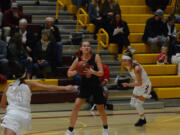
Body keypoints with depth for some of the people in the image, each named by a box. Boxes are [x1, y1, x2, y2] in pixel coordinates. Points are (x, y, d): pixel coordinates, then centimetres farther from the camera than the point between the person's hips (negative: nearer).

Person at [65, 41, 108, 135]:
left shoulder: (96, 57, -11)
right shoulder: (78, 60, -6)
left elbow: (101, 73, -15)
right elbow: (69, 73, 0)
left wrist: (93, 72, -35)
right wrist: (77, 71, -20)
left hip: (96, 86, -1)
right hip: (84, 86, 1)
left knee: (100, 109, 9)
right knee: (76, 106, -13)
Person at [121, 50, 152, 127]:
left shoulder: (136, 68, -32)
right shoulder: (128, 67, -7)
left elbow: (139, 83, -31)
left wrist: (128, 85, -37)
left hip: (145, 86, -8)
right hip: (138, 85, 8)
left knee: (138, 104, -11)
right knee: (133, 103, 6)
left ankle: (142, 120, 14)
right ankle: (143, 118, 26)